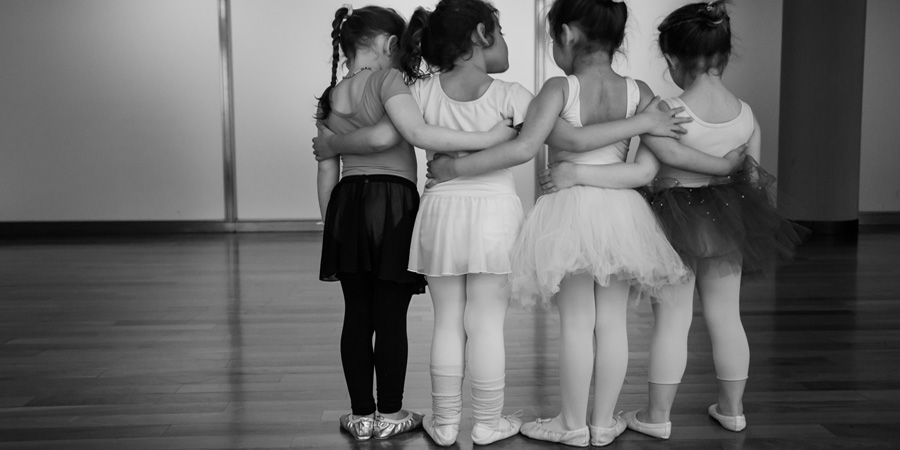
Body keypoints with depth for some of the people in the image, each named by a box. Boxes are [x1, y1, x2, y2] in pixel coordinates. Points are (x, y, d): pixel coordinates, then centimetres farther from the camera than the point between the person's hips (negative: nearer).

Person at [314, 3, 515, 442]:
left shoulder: (329, 99, 12)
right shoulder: (386, 81, -9)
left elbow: (326, 172, 14)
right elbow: (419, 133, -24)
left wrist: (330, 225, 21)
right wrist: (488, 138, -22)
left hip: (346, 205, 6)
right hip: (393, 205, -6)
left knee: (356, 315, 10)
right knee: (391, 317, 3)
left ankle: (362, 414, 17)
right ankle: (390, 414, 14)